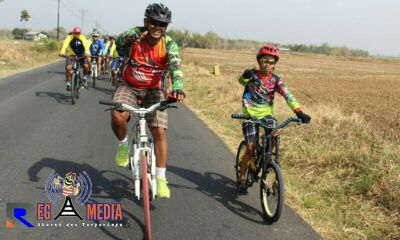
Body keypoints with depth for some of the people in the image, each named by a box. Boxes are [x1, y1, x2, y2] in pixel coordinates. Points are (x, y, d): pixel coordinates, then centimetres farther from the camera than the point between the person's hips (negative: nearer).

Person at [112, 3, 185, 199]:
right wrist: (129, 39, -63)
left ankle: (160, 178, 3)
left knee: (159, 131, -10)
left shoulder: (169, 44, -19)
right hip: (129, 87, 0)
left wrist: (178, 88, -54)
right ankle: (123, 145, 6)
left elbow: (176, 66, -34)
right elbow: (120, 40, -38)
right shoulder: (135, 34, -18)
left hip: (153, 90, 1)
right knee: (117, 118, -28)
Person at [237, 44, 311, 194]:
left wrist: (299, 112, -31)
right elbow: (242, 81, -30)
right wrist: (245, 76, -54)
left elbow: (288, 96, -16)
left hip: (267, 114, 2)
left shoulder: (276, 80, -5)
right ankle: (242, 180, 7)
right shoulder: (252, 76, -9)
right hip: (251, 114, -2)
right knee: (250, 148, -9)